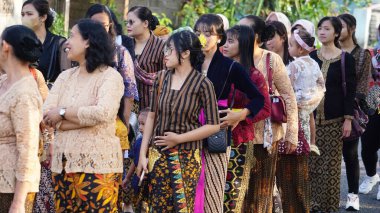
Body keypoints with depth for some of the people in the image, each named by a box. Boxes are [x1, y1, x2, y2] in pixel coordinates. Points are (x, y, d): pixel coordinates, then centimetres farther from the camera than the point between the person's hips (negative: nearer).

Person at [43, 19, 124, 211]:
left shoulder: (110, 76, -6)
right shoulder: (65, 76, 11)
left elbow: (103, 113, -23)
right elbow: (46, 114, -1)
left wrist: (63, 113, -11)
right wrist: (87, 118, -13)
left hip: (96, 164, -6)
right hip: (62, 163, 6)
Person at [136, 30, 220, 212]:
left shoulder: (202, 84, -9)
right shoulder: (162, 78, 2)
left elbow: (214, 125, -9)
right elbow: (152, 117, 6)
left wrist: (179, 138, -13)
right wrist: (143, 154, 3)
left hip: (186, 157, -4)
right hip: (158, 154, 4)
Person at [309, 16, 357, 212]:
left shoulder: (346, 59, -2)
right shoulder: (311, 57, 7)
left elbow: (350, 91, -4)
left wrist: (348, 119, -9)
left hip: (334, 119, -3)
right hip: (312, 117, 3)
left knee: (331, 164, 0)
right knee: (311, 162, 2)